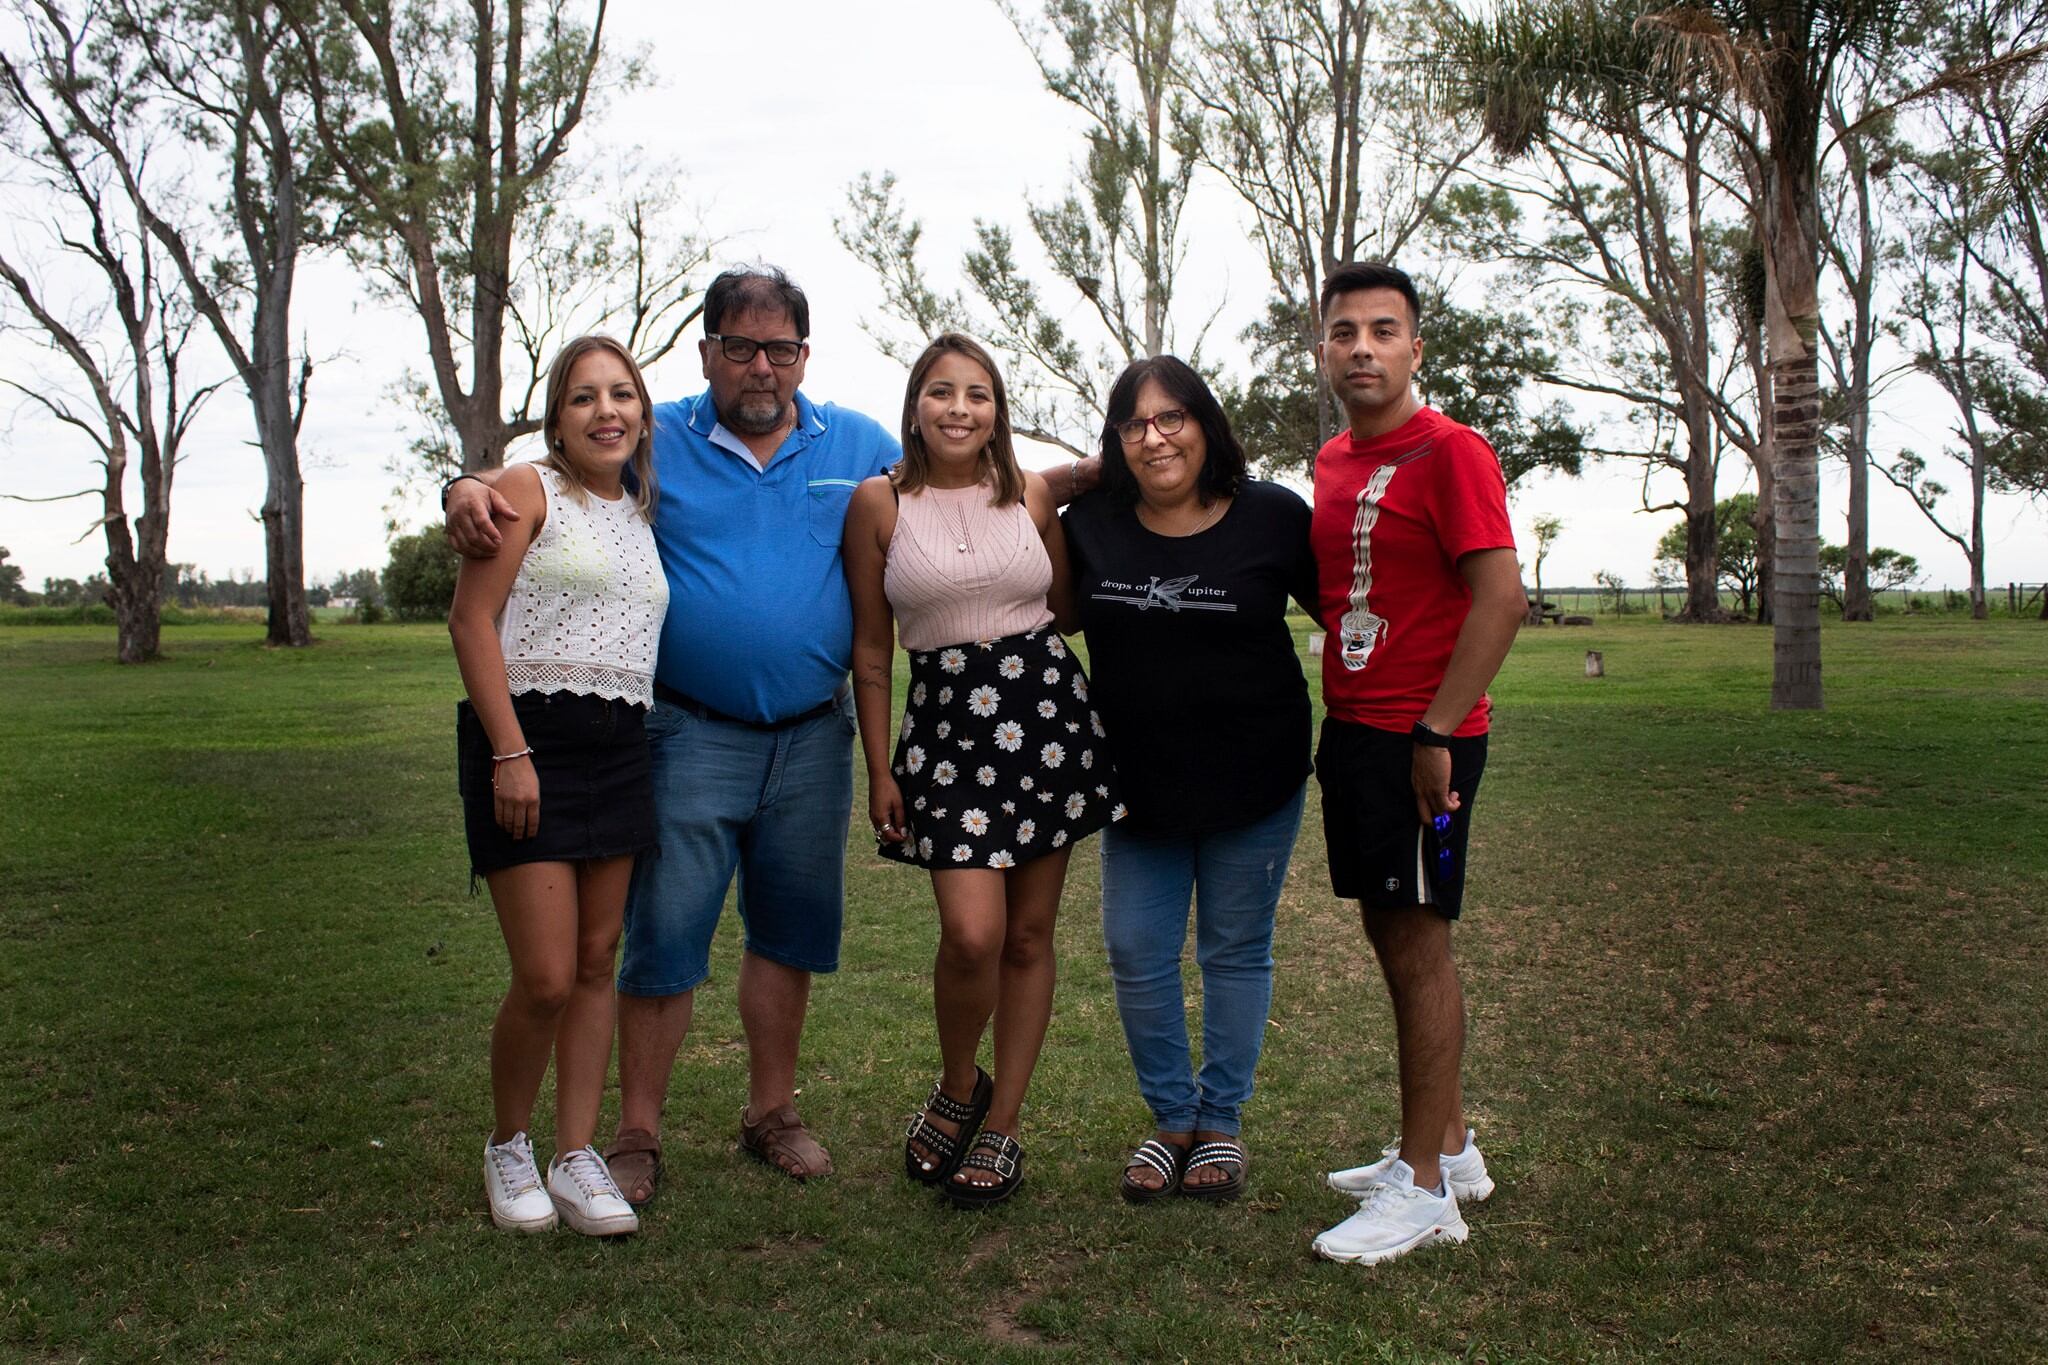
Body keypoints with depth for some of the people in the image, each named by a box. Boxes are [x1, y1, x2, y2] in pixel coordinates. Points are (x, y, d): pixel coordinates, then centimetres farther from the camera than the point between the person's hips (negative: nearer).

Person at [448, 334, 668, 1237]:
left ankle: (577, 1159, 16)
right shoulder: (528, 491, -2)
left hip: (620, 747, 6)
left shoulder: (641, 512, 16)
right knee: (545, 979, -7)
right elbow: (471, 620, -10)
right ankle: (507, 1147, 17)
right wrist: (509, 751, -17)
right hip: (527, 738, -6)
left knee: (596, 964, 7)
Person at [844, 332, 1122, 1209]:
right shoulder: (879, 502, 1)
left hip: (1047, 709, 3)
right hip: (945, 717, -2)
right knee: (972, 933, -14)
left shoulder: (1030, 495, 7)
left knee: (1029, 934, 6)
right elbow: (870, 650, 3)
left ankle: (1000, 1129, 21)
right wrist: (879, 771, 2)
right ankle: (957, 1088, 17)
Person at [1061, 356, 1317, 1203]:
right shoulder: (1090, 525, -2)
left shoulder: (1273, 517, -9)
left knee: (1236, 951, 10)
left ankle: (1222, 1122, 27)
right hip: (1139, 781, 2)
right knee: (1136, 953, 4)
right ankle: (1172, 1117, 25)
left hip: (1253, 779, -2)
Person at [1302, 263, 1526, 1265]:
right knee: (1393, 939, 15)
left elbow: (1501, 597, -18)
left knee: (1417, 947, -2)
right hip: (1351, 731, 9)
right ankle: (1449, 1147, 29)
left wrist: (1434, 732, -20)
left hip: (1421, 740, -8)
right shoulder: (1331, 462, 13)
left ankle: (1424, 1190, 9)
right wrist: (1344, 719, 15)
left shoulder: (1449, 451, -12)